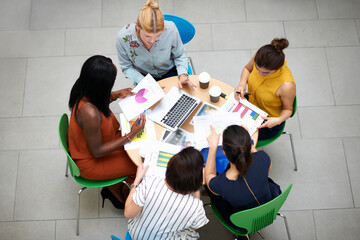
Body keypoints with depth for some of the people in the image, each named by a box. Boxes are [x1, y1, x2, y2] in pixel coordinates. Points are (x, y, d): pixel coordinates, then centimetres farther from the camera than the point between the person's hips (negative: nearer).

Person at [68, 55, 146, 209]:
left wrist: (116, 95, -5)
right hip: (91, 163, -8)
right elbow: (97, 151, -26)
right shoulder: (89, 113, -40)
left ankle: (115, 188, 22)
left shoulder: (85, 92, -15)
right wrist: (131, 135, -25)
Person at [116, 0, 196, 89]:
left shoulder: (170, 29, -29)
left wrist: (183, 74, -27)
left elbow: (179, 56, -10)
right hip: (145, 76, 1)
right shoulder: (123, 37, -29)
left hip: (170, 71, 0)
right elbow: (126, 67, -13)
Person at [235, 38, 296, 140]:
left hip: (268, 122, -5)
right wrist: (242, 83, -16)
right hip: (251, 107, 6)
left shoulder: (286, 86, -36)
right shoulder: (260, 58, -22)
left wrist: (279, 120, -35)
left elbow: (288, 109, -15)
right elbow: (247, 69, 3)